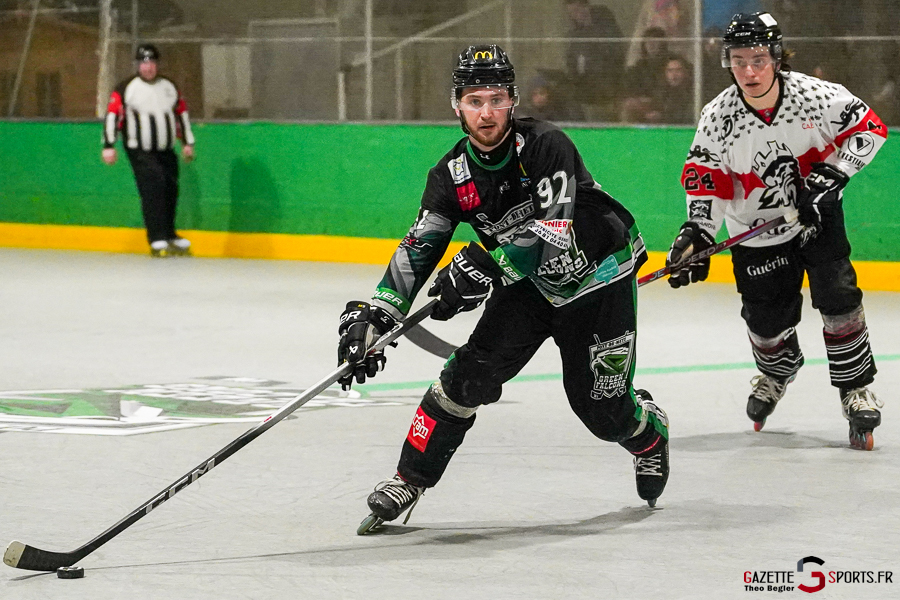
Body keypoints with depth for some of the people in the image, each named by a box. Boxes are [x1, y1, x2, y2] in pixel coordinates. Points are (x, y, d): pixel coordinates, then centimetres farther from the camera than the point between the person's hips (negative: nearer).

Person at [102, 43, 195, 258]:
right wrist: (109, 145, -15)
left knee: (170, 190, 8)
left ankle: (169, 235, 25)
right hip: (140, 151, -6)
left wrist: (188, 143, 18)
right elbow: (112, 114, -9)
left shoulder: (169, 87, 11)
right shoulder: (126, 89, -6)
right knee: (153, 188, -18)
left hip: (166, 151, 6)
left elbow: (181, 113, 20)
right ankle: (157, 241, -19)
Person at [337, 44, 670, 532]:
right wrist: (374, 315, -26)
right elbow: (418, 249, -13)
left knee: (601, 407, -2)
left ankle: (649, 433, 33)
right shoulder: (453, 173, -10)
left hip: (599, 277, -4)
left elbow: (555, 231, -35)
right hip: (529, 285, 4)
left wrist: (488, 265, -46)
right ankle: (410, 479, -5)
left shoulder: (546, 146, -26)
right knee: (471, 374, -14)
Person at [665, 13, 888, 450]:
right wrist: (696, 233, -24)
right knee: (766, 319, 3)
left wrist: (829, 175, -19)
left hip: (818, 216, -1)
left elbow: (868, 128, -10)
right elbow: (706, 179, -11)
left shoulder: (814, 95, -19)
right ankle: (777, 370, 39)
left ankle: (856, 388, -1)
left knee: (837, 296, -15)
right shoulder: (718, 118, -16)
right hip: (755, 232, 1)